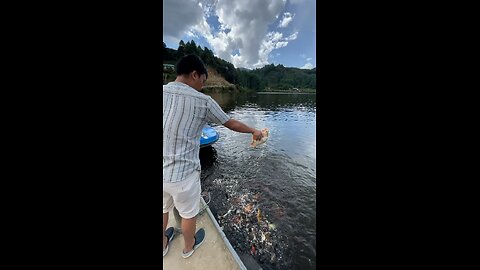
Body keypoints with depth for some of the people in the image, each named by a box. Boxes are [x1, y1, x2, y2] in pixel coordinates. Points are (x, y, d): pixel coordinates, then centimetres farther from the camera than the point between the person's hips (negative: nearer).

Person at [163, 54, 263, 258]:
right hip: (182, 174, -5)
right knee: (189, 214, 23)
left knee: (163, 210, 31)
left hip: (163, 171, 6)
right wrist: (254, 131, 11)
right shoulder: (203, 101, -15)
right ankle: (189, 246, 52)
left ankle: (163, 244, 58)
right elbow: (232, 124, -5)